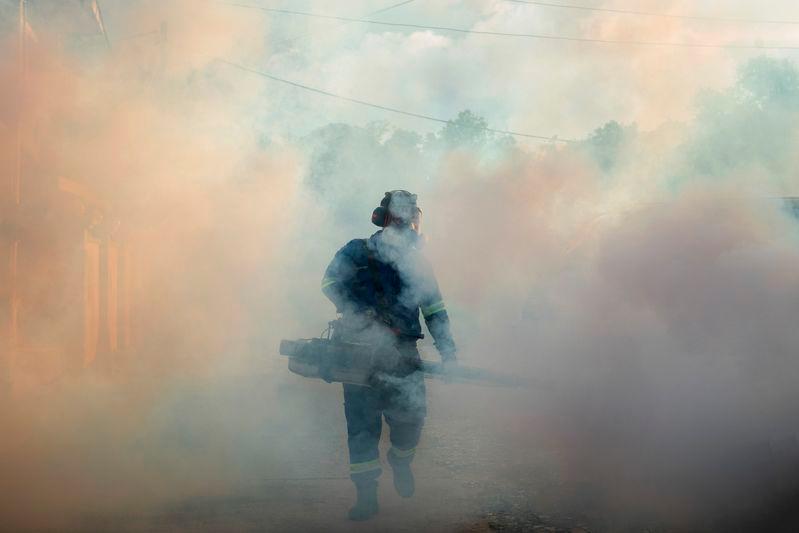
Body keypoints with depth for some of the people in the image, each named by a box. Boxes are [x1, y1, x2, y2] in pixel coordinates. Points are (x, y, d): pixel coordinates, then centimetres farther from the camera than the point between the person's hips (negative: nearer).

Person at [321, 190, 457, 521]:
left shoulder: (418, 263, 17)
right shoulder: (358, 252, 6)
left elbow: (435, 310, 17)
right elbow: (331, 282, -6)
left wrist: (447, 351, 6)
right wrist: (362, 313, -18)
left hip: (401, 353, 3)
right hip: (360, 347, -3)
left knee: (411, 415, -5)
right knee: (362, 420, -8)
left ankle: (401, 463, 28)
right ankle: (366, 495, -4)